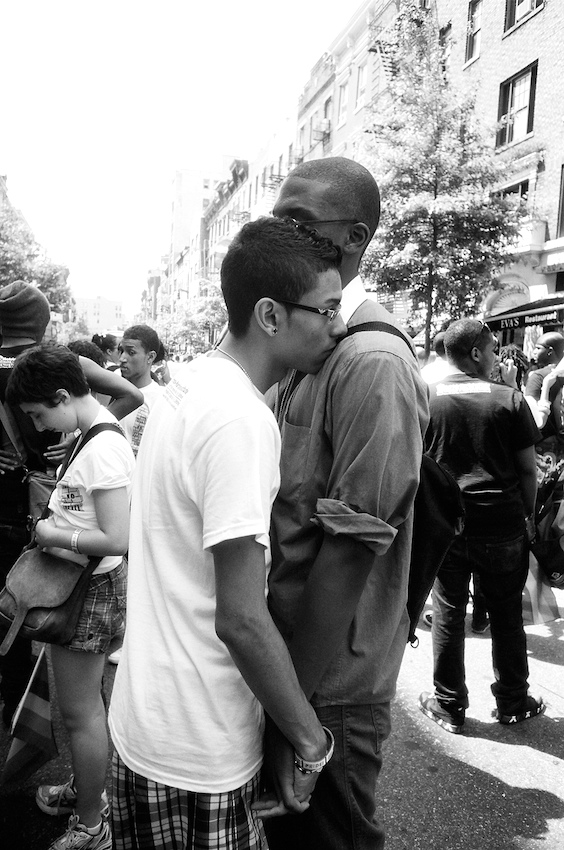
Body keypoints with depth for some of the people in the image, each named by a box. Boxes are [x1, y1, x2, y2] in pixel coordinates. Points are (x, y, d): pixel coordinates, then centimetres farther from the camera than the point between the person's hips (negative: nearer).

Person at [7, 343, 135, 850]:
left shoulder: (103, 448, -24)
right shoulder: (95, 435, 6)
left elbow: (116, 541, -27)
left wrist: (53, 535, -16)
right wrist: (55, 514, 1)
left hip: (90, 589, -9)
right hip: (83, 583, 9)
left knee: (80, 712, 7)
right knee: (82, 703, 24)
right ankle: (83, 788, 45)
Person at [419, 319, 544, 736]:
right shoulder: (510, 399, -5)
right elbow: (528, 469, -2)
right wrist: (528, 515, 10)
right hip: (503, 525, 0)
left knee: (448, 615, 11)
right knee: (507, 615, 15)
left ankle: (449, 705, 22)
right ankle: (513, 702, 30)